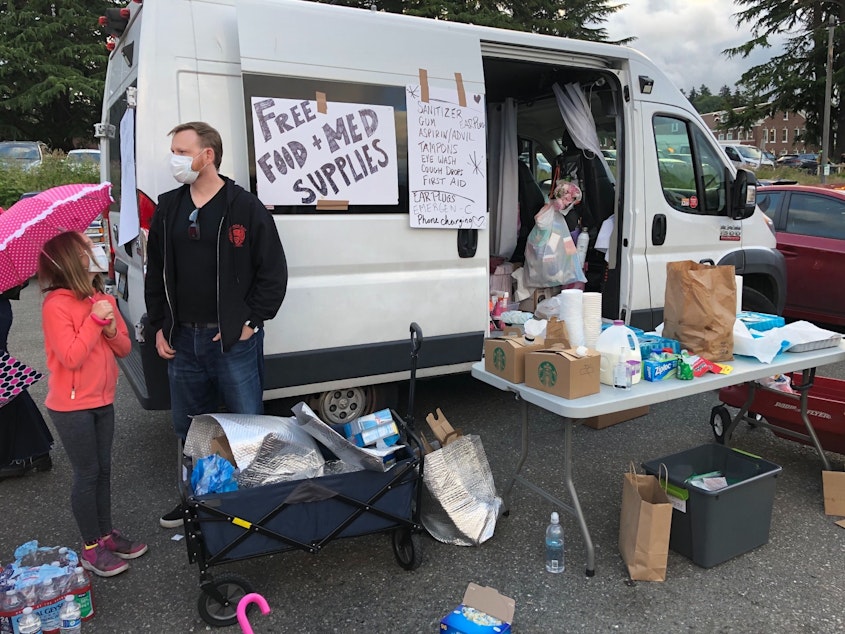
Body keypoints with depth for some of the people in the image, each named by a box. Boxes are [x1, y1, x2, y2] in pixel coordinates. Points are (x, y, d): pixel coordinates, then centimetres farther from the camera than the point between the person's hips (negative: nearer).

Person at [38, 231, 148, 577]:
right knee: (87, 474, 2)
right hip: (71, 406, -7)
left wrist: (112, 330, -14)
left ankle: (106, 534, 29)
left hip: (103, 400, 7)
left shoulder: (104, 300, 5)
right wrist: (95, 320, -23)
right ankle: (91, 548, 17)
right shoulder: (56, 306, -17)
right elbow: (71, 357, -23)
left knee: (103, 469, 15)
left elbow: (124, 348, 6)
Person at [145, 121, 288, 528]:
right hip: (182, 341, 6)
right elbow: (155, 273, 15)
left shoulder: (245, 208, -7)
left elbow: (273, 273, -7)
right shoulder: (168, 209, 9)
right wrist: (160, 326, 8)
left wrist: (250, 322, -10)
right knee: (187, 428, 17)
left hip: (234, 341, -5)